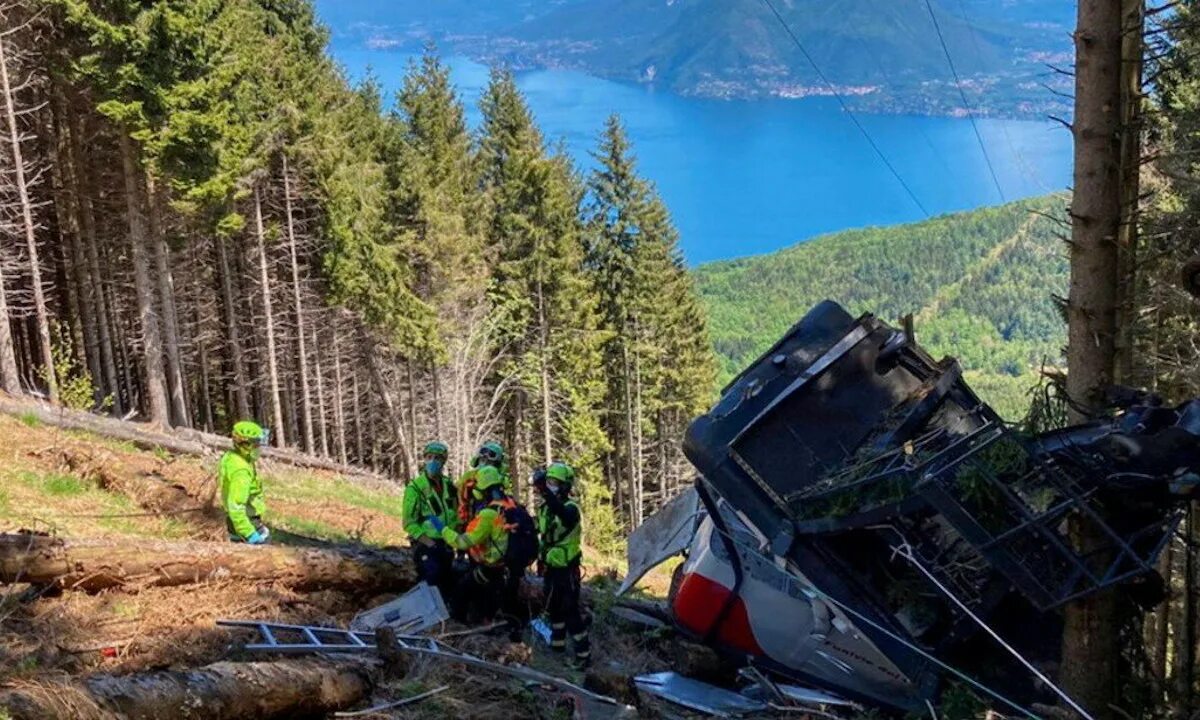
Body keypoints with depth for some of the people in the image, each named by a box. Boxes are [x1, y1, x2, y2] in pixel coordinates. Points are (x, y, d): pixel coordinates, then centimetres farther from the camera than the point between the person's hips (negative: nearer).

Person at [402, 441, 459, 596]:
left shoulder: (448, 486, 9)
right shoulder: (415, 487, -10)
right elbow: (409, 523, -12)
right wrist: (428, 542, -18)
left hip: (446, 545, 6)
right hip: (426, 545, -6)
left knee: (448, 585, 12)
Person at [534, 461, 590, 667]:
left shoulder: (570, 508, -19)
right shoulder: (545, 506, 6)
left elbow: (562, 514, -45)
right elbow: (538, 529, 22)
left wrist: (544, 490, -55)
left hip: (566, 568, -8)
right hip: (550, 566, 8)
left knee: (571, 611, -7)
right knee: (553, 608, 20)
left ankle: (583, 653, -2)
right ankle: (557, 643, 36)